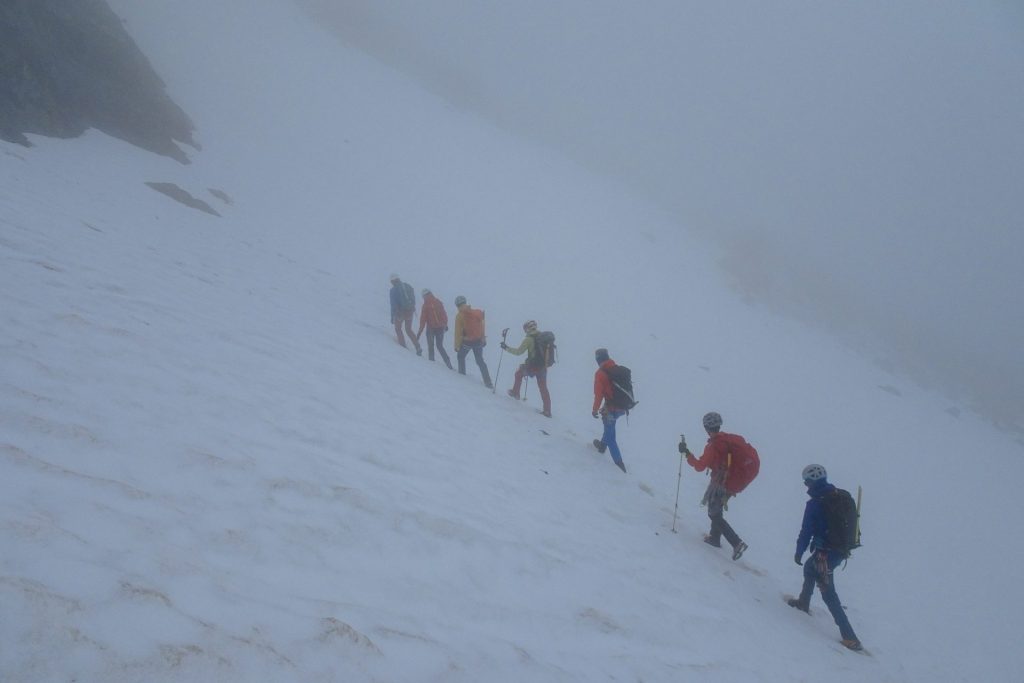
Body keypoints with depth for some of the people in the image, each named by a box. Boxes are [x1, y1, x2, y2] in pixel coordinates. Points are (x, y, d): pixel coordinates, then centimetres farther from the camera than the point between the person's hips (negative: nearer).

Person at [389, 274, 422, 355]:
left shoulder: (393, 290, -10)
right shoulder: (408, 286, 5)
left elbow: (393, 304, -13)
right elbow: (413, 299, 11)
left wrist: (392, 317, -9)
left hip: (400, 312, -5)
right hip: (410, 311, 5)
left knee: (398, 328, 20)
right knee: (409, 330, 18)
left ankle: (403, 346, 12)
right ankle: (418, 347, 5)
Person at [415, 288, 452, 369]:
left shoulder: (425, 305, -11)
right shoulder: (439, 302, -2)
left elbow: (423, 319, -10)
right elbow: (444, 315, 5)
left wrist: (420, 331, -4)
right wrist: (445, 325, 22)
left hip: (431, 328, -4)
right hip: (440, 328, 4)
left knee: (430, 346, 14)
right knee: (440, 346, 14)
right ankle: (448, 362, 2)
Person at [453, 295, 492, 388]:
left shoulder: (459, 316, -13)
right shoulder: (477, 312, -3)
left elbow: (458, 332, -10)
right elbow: (482, 327, 4)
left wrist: (457, 345, -1)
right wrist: (483, 339, 16)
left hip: (467, 342, -4)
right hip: (478, 341, 4)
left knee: (461, 356, 25)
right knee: (480, 361, 14)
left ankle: (462, 374, 26)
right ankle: (488, 382, 8)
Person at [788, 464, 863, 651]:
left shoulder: (814, 504, -17)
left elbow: (806, 532, -13)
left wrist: (799, 552, 0)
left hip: (825, 553, -8)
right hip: (841, 551, 8)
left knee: (828, 594, 0)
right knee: (809, 567, 31)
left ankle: (850, 637, -4)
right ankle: (804, 603, 47)